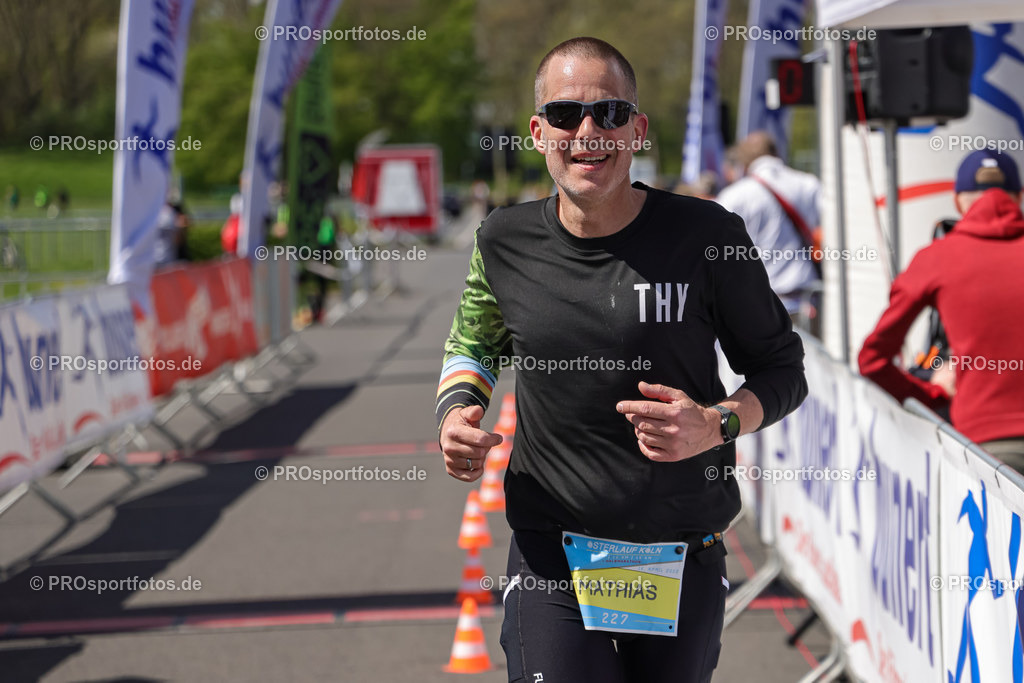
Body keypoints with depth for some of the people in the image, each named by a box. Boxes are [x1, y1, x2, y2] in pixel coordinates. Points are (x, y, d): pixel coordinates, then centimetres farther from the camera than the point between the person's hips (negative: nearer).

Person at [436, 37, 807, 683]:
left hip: (684, 557, 0)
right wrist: (456, 412, -2)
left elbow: (783, 370, 1)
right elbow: (474, 342, 19)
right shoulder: (505, 242, -1)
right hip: (551, 554, 0)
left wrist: (716, 425, -19)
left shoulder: (705, 236, -9)